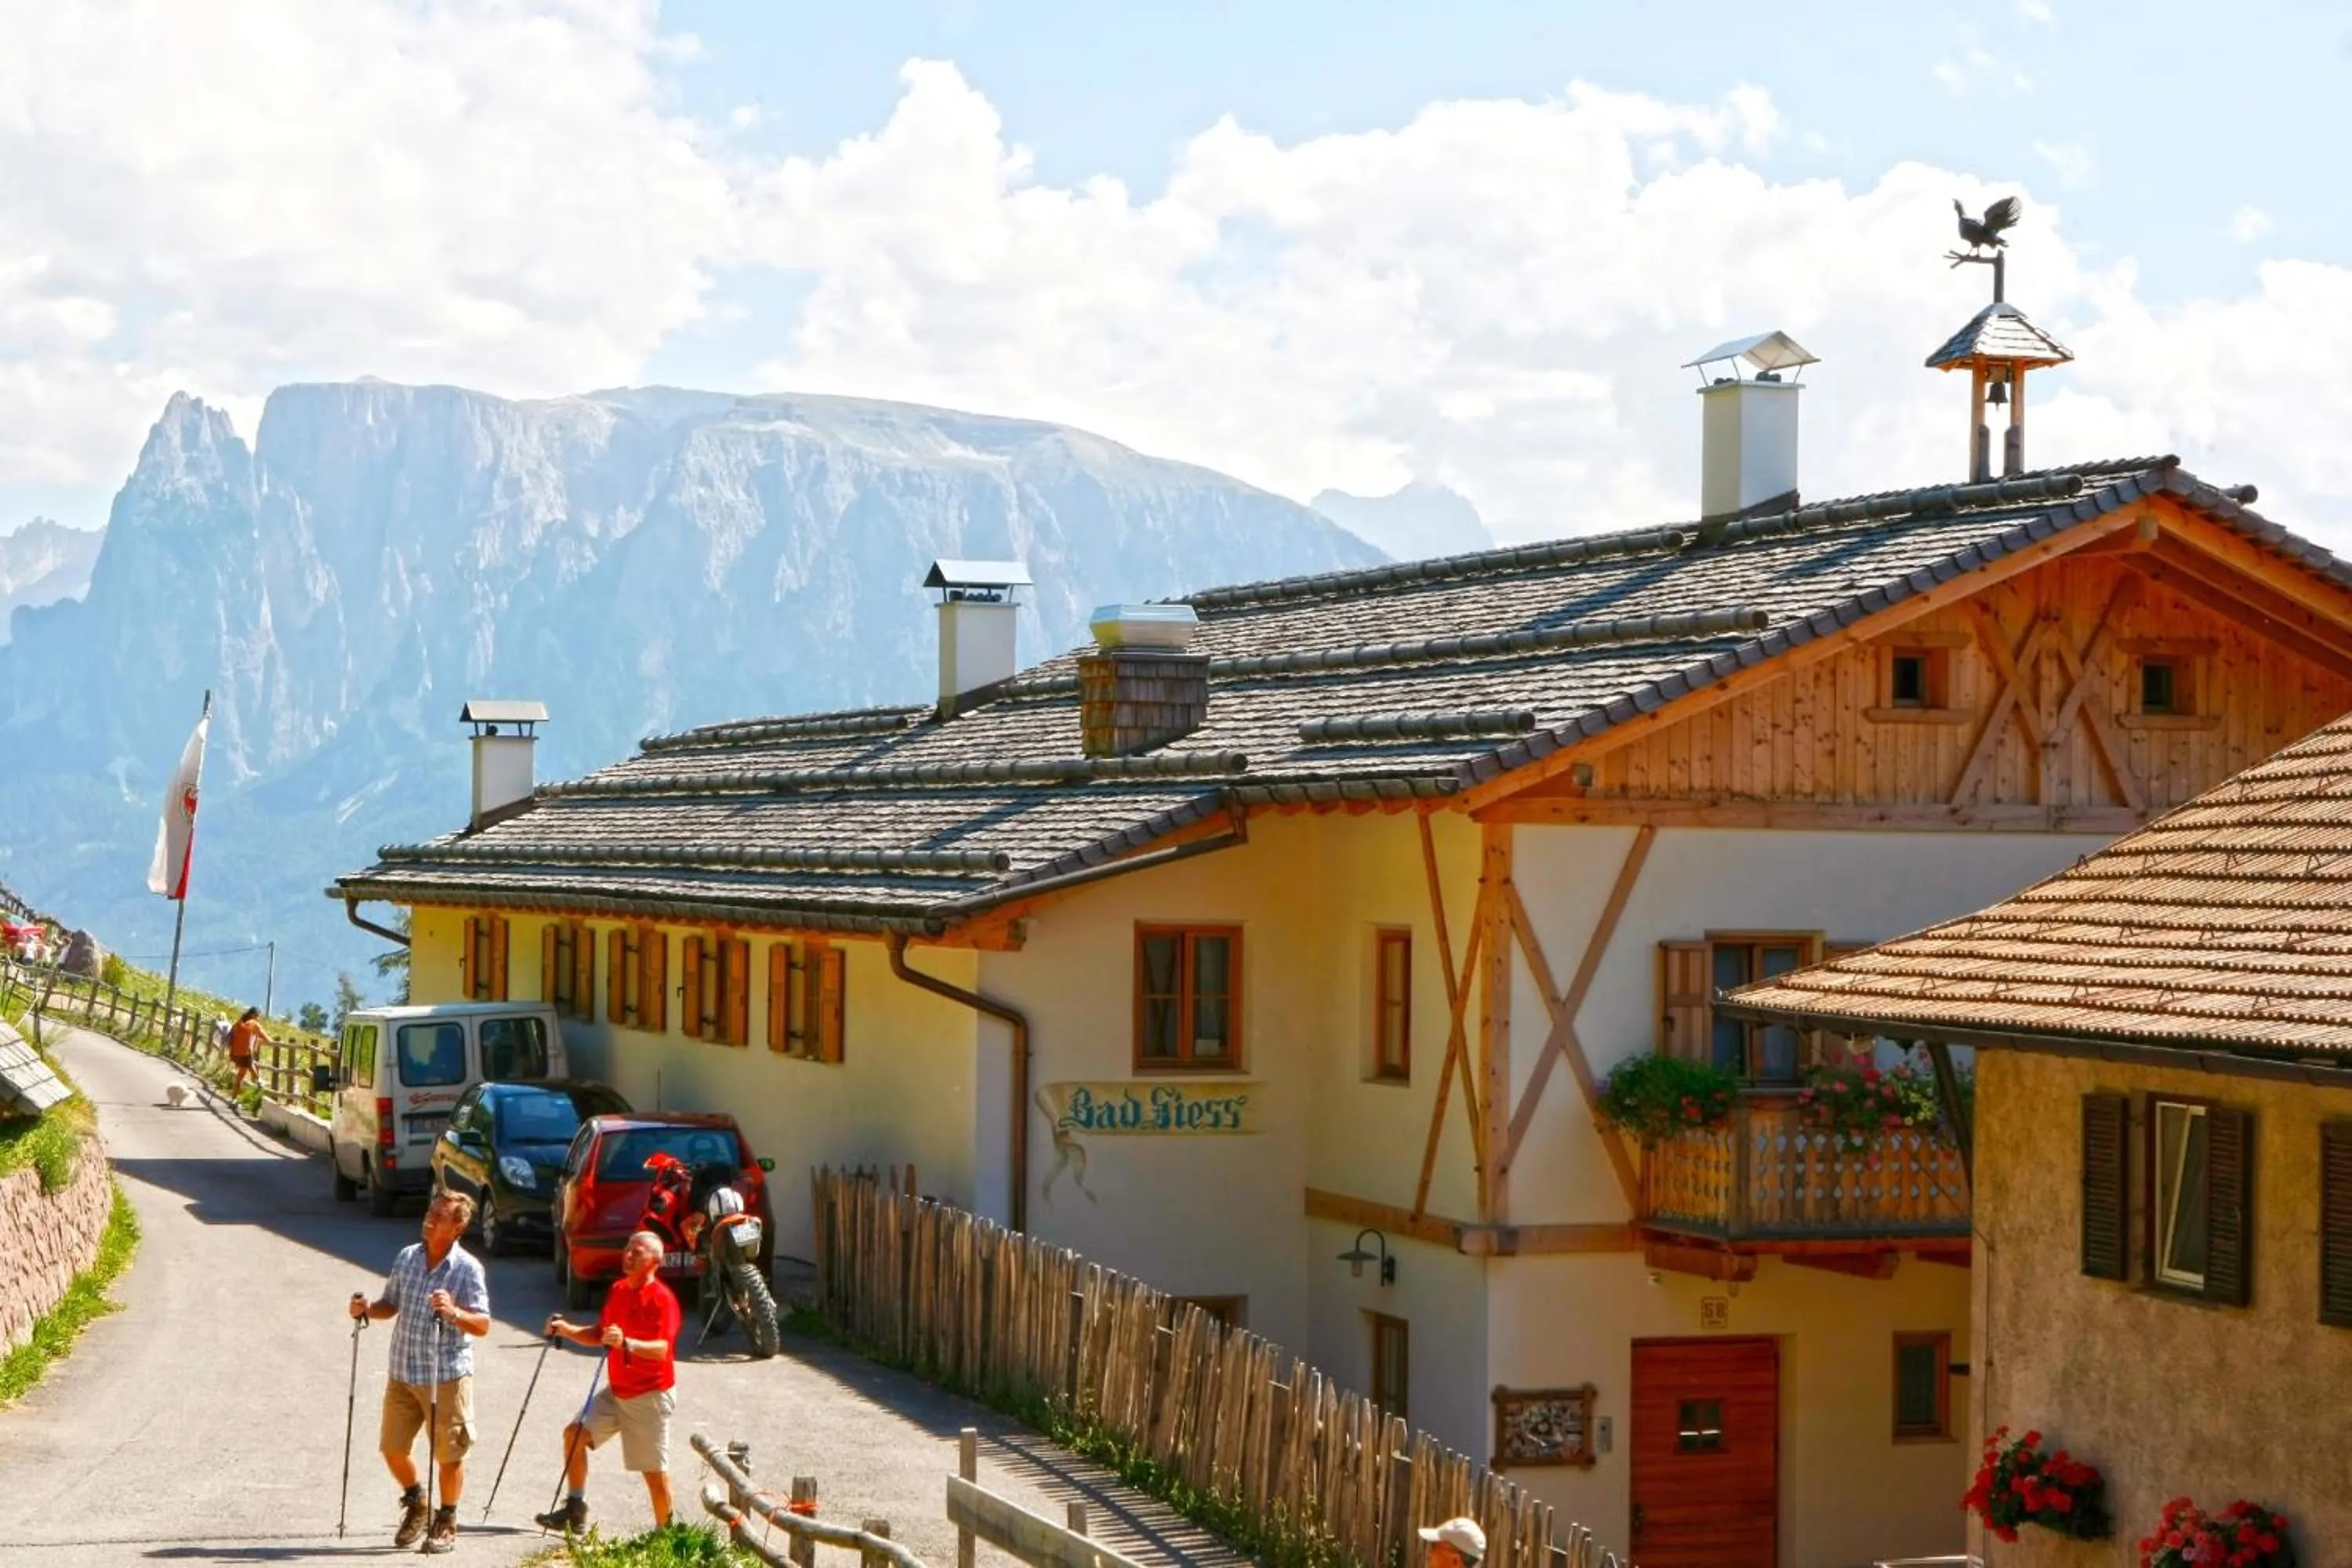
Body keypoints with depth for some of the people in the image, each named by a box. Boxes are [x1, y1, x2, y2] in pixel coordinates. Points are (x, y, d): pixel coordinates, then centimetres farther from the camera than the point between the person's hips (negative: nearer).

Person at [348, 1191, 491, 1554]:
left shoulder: (468, 1268, -11)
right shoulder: (406, 1257, 5)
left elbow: (483, 1325, -14)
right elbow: (391, 1304, 17)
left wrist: (454, 1313, -31)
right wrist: (368, 1309, -3)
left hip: (447, 1376, -5)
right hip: (403, 1372, 5)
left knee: (448, 1453, 4)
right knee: (393, 1448, 11)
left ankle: (446, 1523, 22)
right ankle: (415, 1504, 36)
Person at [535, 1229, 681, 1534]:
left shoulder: (662, 1299, -18)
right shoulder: (618, 1290, 8)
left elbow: (661, 1349, -30)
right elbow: (600, 1334, 17)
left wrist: (626, 1343, -46)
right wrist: (567, 1330, 1)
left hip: (650, 1396, -8)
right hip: (617, 1391, 8)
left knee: (654, 1470, -5)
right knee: (575, 1433, 4)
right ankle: (575, 1510, 12)